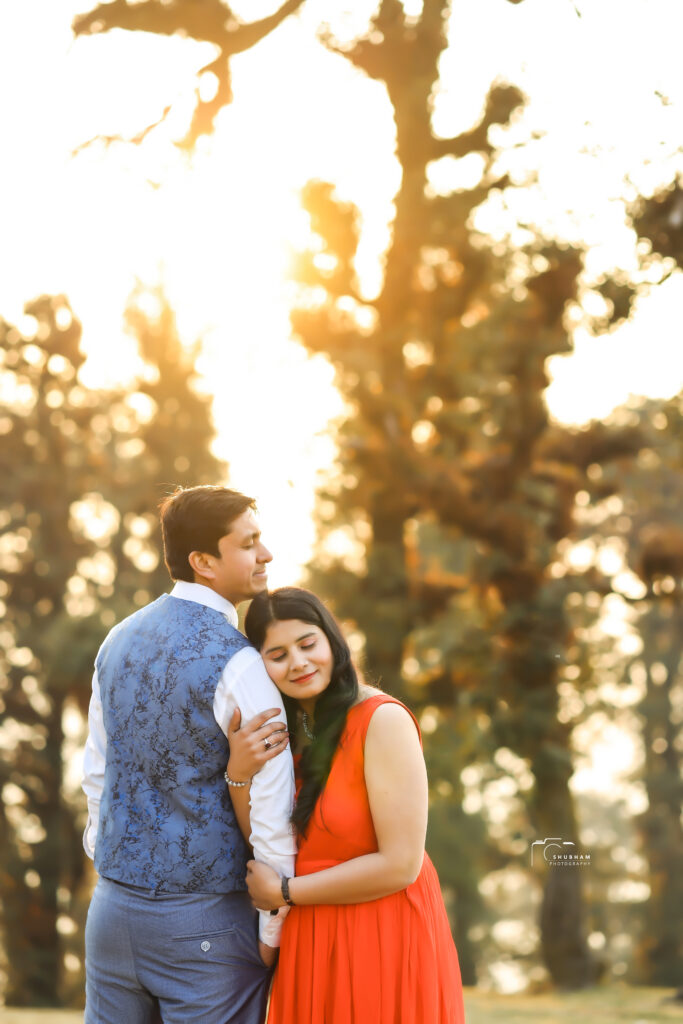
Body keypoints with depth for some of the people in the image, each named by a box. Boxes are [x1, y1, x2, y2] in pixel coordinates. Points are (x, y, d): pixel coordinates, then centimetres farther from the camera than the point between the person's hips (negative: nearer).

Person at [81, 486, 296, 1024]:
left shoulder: (119, 642, 5)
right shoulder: (236, 663, -17)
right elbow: (272, 806, -18)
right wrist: (272, 930, -9)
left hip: (113, 903, 7)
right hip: (204, 920, -7)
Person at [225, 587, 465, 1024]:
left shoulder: (383, 720, -16)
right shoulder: (282, 733, 7)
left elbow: (401, 865, -20)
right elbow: (266, 853, 2)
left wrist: (285, 892, -12)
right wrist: (239, 775, -14)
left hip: (384, 942, -6)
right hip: (310, 948, 6)